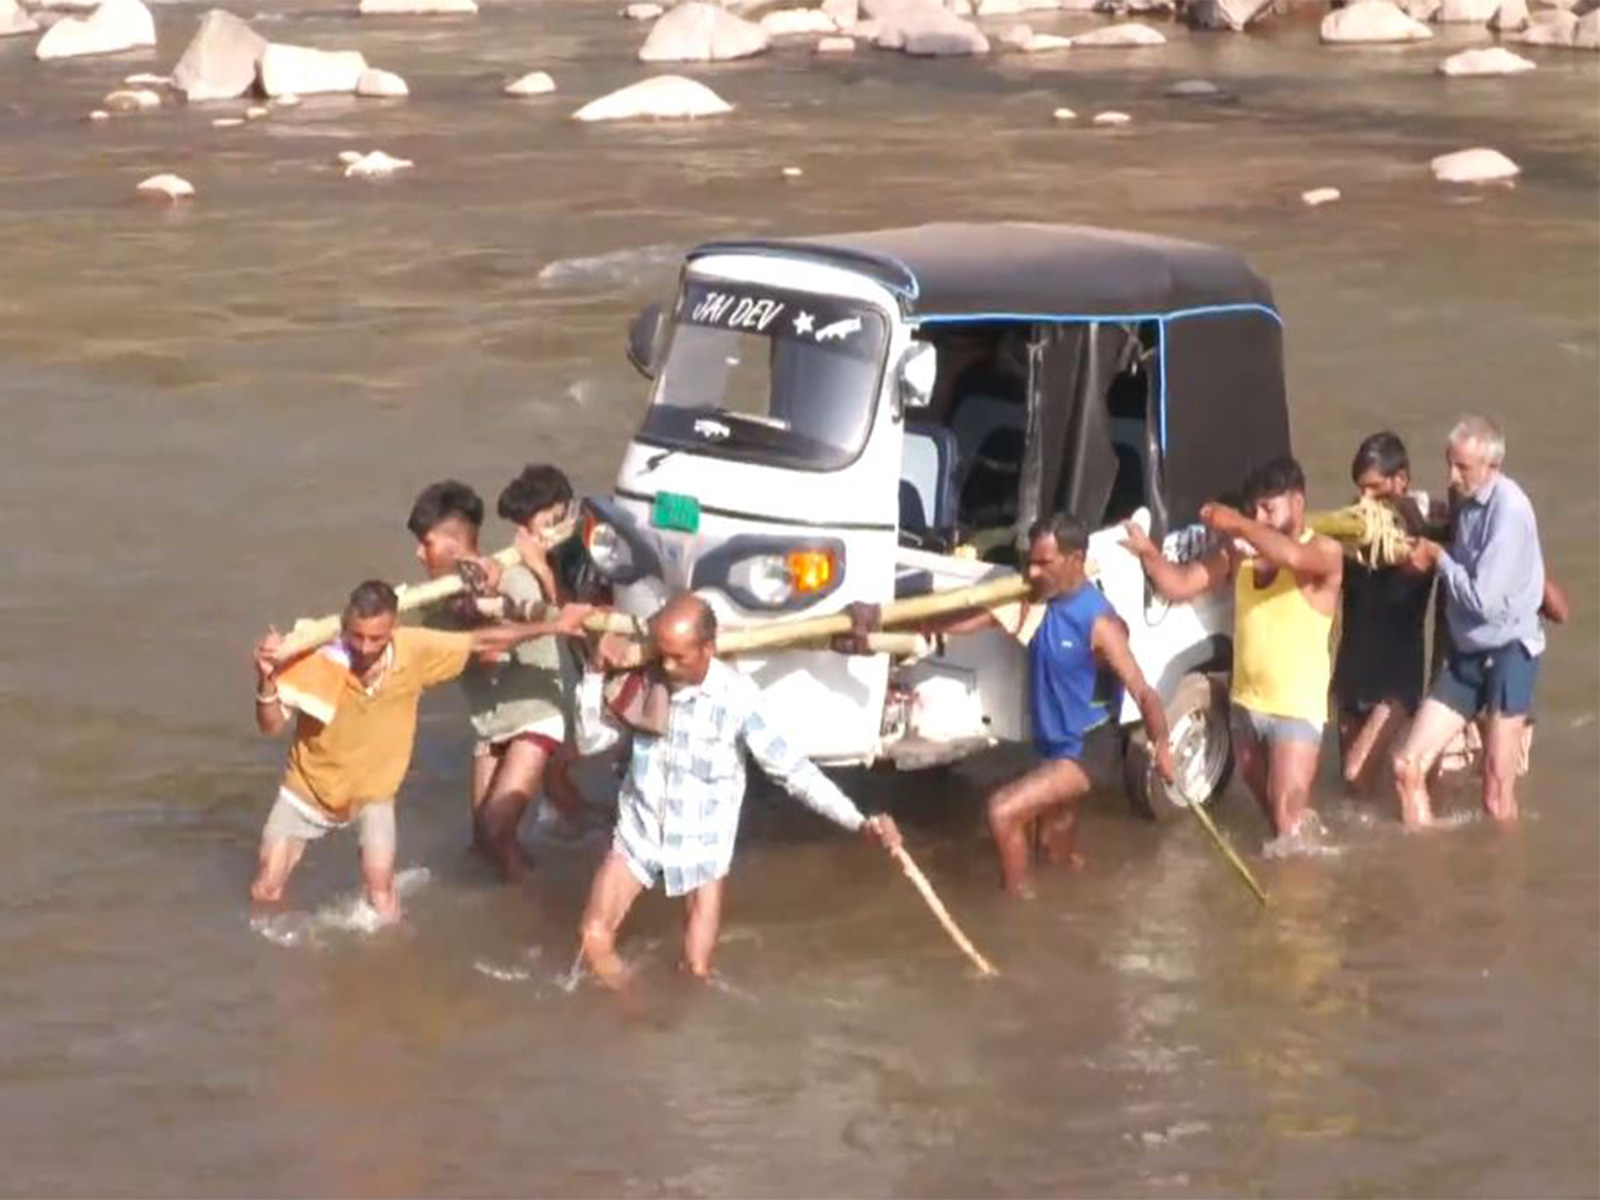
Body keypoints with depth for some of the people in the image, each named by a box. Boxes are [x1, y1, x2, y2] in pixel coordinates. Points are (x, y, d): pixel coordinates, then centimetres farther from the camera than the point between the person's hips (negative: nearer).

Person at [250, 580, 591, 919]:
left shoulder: (414, 651, -23)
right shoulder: (317, 658, -29)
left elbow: (483, 642, -10)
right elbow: (271, 726, -29)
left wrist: (553, 626, -9)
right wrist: (267, 681, -49)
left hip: (372, 794, 1)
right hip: (308, 788, -1)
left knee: (381, 901, -12)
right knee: (265, 893, 2)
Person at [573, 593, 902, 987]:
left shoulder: (736, 696, -20)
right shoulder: (644, 682, -10)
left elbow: (791, 768, -18)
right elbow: (589, 742, -2)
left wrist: (860, 822, -26)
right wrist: (595, 675, -17)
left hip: (701, 844, -2)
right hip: (639, 833, 2)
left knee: (696, 971, -3)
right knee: (594, 940, -9)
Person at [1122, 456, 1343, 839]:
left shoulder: (1324, 552, -13)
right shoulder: (1240, 552, 1)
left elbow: (1291, 555, -36)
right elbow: (1179, 586, -2)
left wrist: (1237, 523, -28)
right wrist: (1149, 553, -21)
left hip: (1296, 710, -6)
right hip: (1246, 704, 6)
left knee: (1288, 820, -11)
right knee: (1268, 808, 21)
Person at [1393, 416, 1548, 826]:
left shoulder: (1508, 508, -20)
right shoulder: (1465, 499, 5)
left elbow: (1485, 599, -22)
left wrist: (1438, 558, -9)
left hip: (1508, 652, -7)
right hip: (1465, 652, 7)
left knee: (1497, 797, -2)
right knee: (1408, 766, 1)